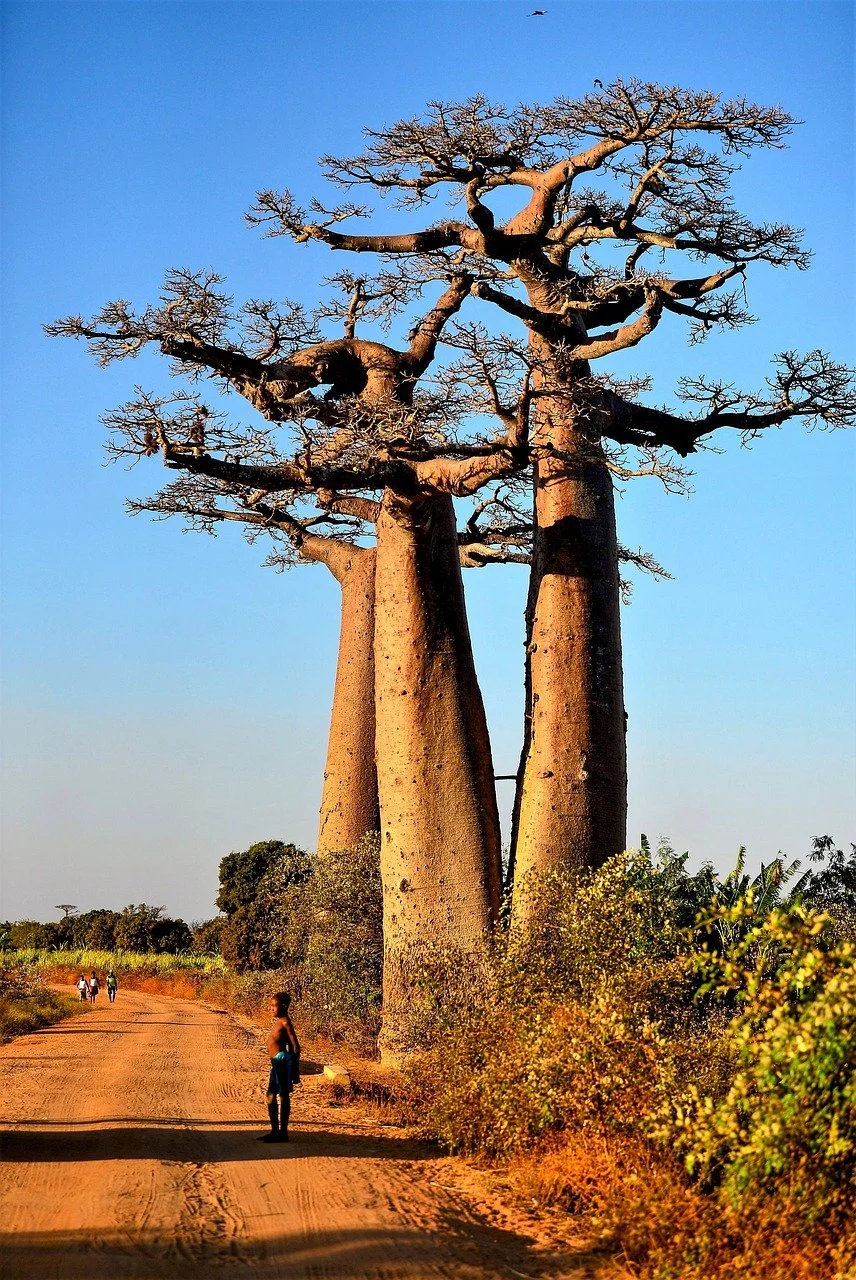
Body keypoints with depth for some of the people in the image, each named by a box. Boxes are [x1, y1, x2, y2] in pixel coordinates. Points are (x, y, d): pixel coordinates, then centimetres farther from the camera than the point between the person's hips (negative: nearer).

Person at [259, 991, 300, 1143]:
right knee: (271, 1096, 15)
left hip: (283, 1060, -10)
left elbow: (295, 1046, -14)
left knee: (284, 1096, -4)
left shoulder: (285, 1022, -12)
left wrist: (295, 1071, -15)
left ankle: (283, 1133, 1)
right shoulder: (279, 1022, 15)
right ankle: (275, 1131, 23)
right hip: (277, 1062, 10)